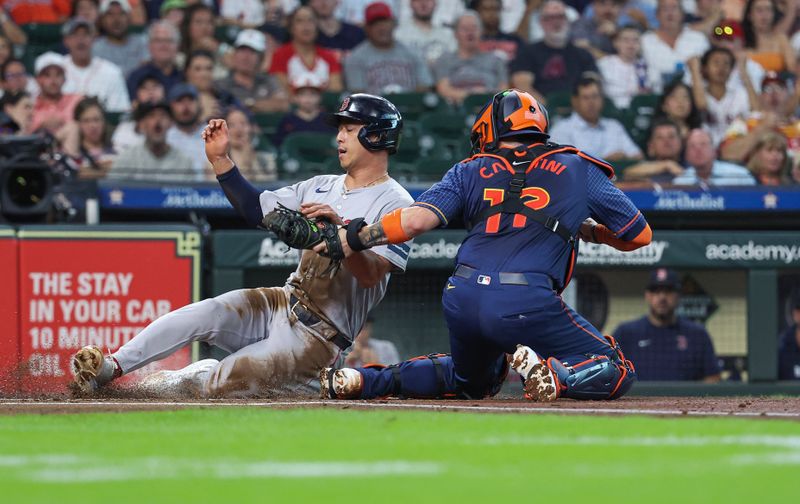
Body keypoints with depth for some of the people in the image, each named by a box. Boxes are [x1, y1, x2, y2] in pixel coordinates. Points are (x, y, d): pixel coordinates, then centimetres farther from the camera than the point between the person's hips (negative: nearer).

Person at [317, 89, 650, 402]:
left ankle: (370, 380, 15)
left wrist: (352, 238, 11)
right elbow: (639, 235, 19)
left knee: (472, 383, 33)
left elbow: (417, 219, 1)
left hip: (462, 302, 4)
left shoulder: (470, 172, 16)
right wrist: (590, 232, 37)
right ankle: (555, 374, -23)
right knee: (616, 372, 8)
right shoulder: (578, 169, 16)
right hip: (528, 304, -4)